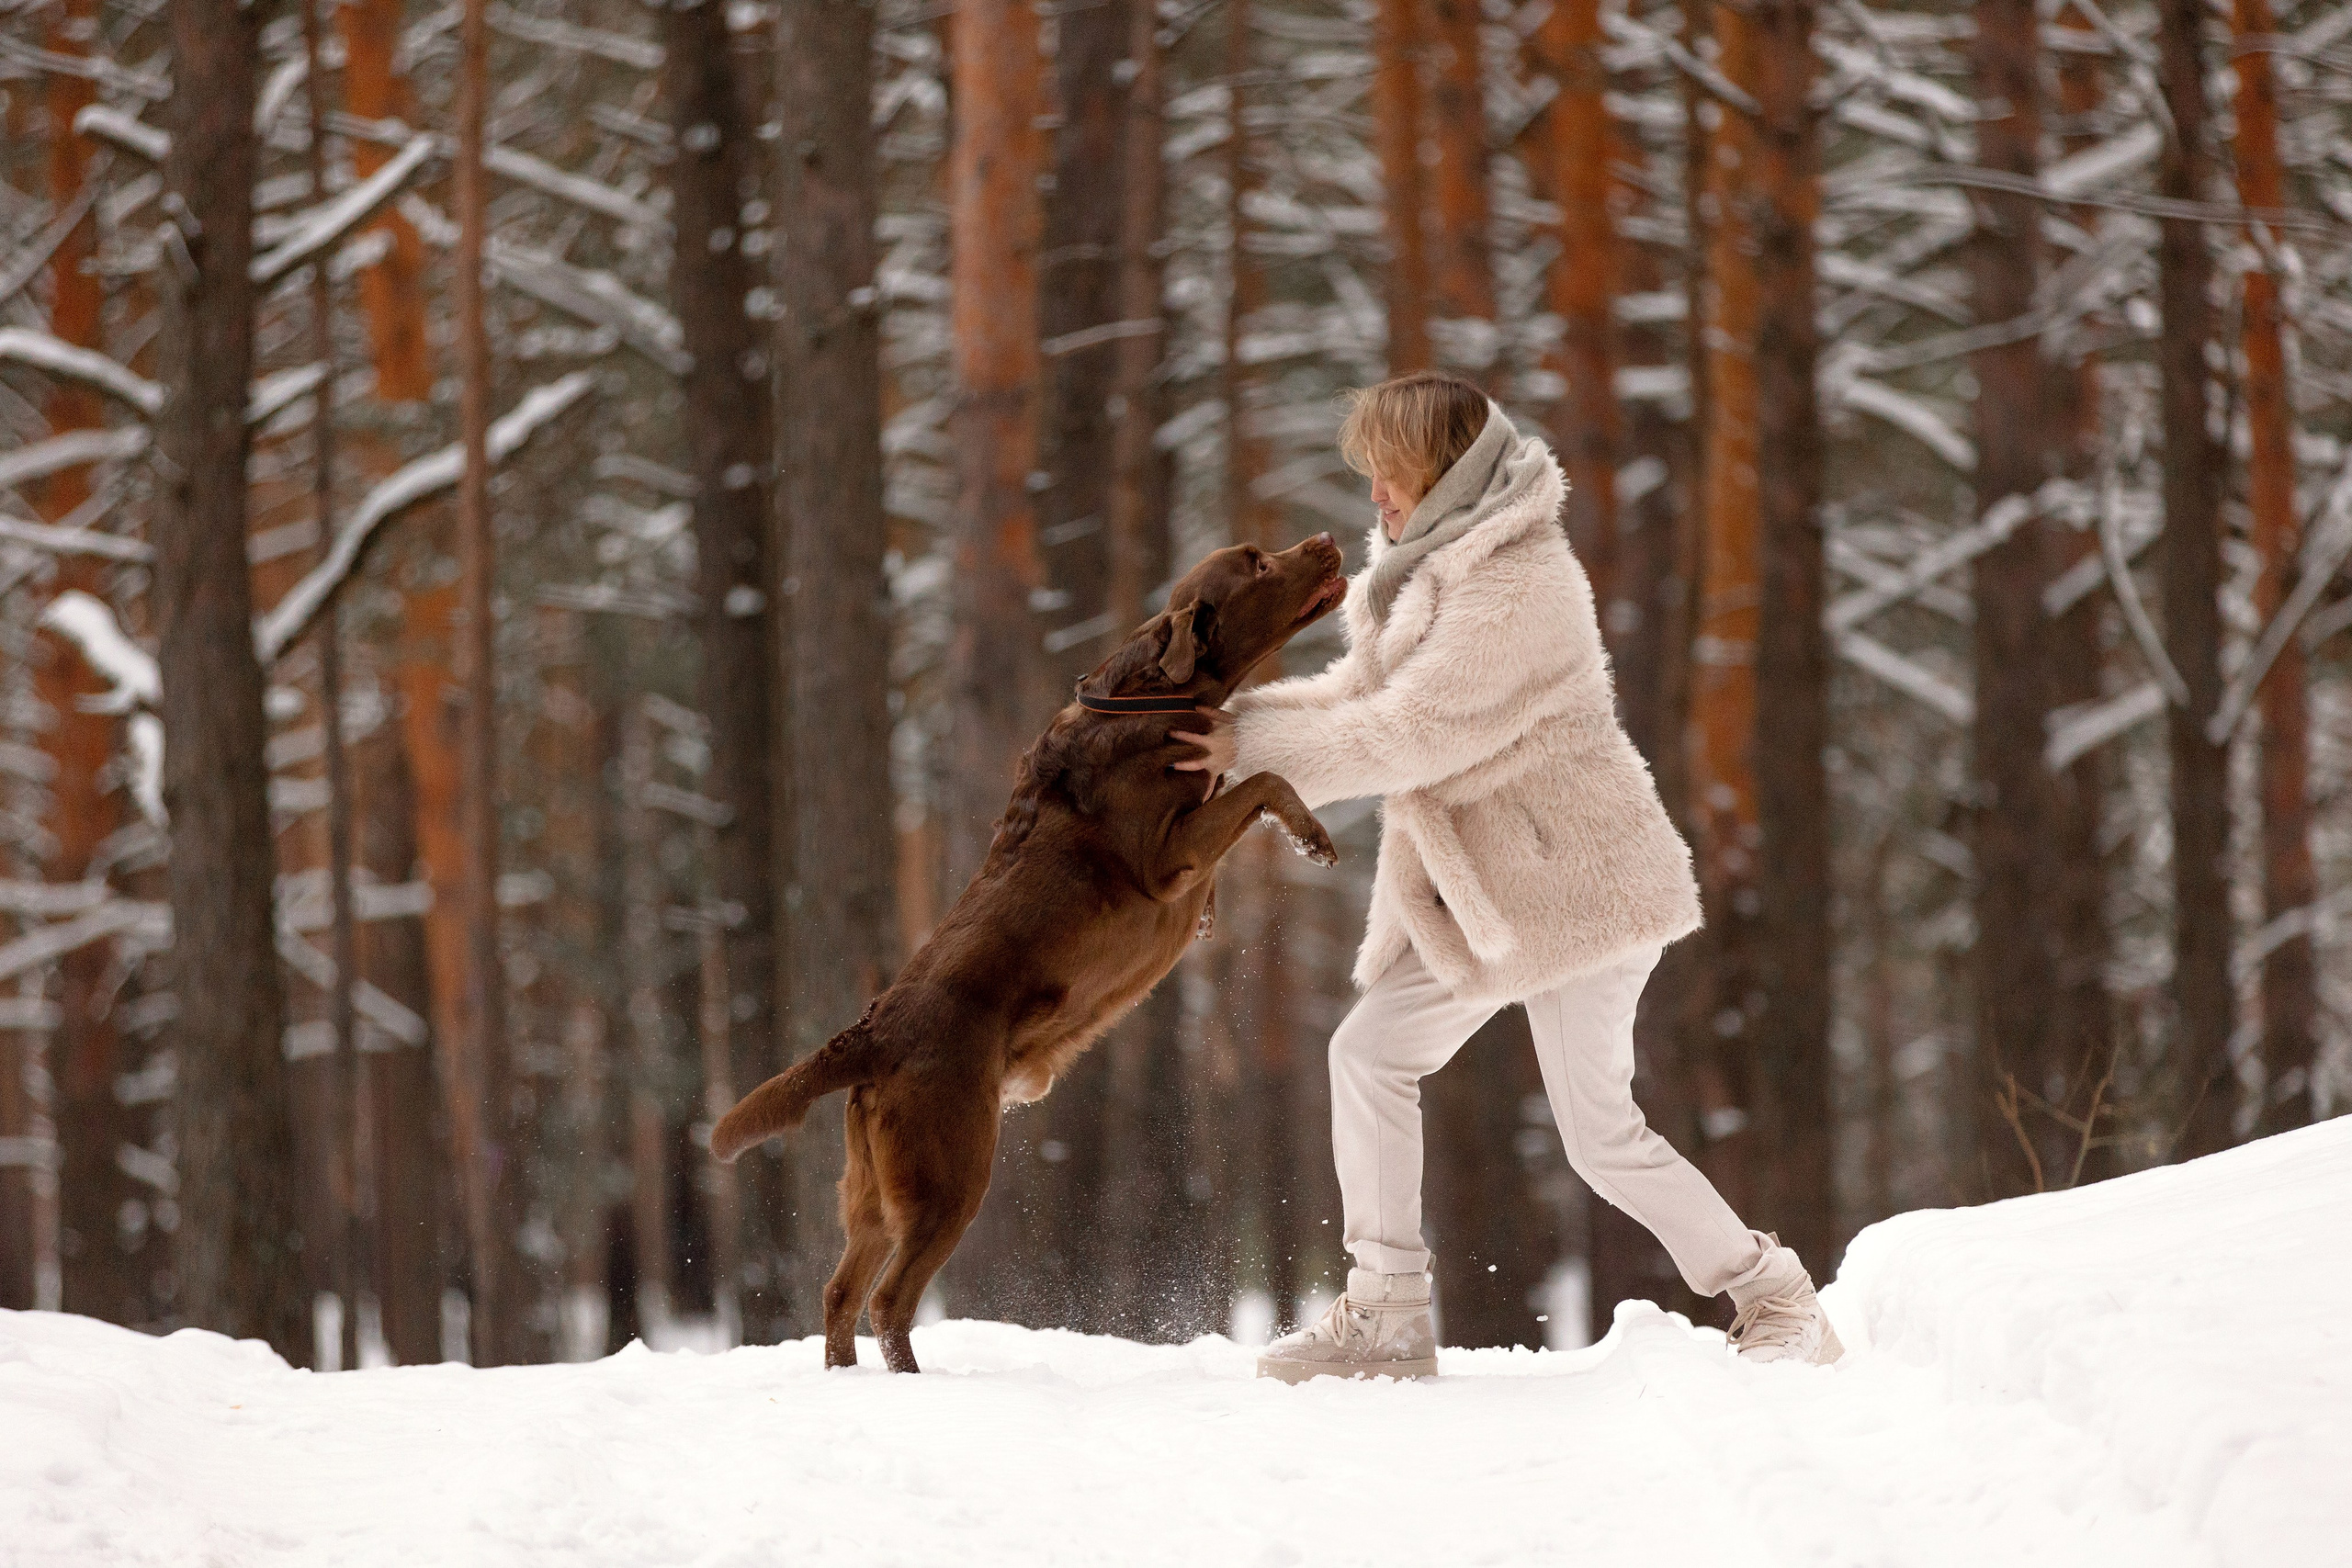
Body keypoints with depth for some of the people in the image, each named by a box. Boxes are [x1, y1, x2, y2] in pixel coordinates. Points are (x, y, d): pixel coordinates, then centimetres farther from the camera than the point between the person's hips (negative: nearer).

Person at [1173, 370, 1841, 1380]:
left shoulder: (1514, 588, -23)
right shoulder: (1429, 568, 11)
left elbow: (1409, 733, -24)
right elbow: (1358, 693, 11)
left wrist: (1257, 749, -18)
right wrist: (1238, 713, -5)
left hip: (1573, 879, -10)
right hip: (1477, 892, 10)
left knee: (1600, 1131, -9)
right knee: (1369, 1053, 5)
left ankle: (1778, 1306, 4)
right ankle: (1386, 1317, 10)